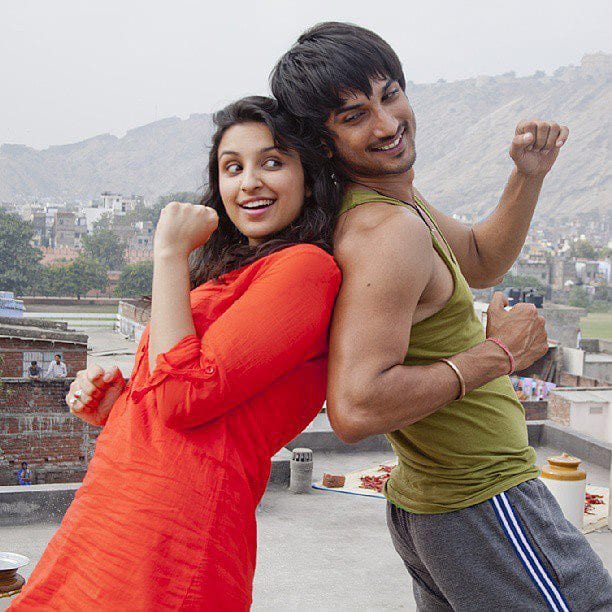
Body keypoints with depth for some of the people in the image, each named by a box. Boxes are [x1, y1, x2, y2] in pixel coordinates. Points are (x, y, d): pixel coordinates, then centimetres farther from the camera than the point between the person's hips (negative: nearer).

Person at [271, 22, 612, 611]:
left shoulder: (398, 198, 5)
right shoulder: (388, 231, -26)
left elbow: (481, 260, 21)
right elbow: (354, 410, -35)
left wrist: (528, 177, 4)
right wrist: (497, 354, -24)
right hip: (483, 510, -10)